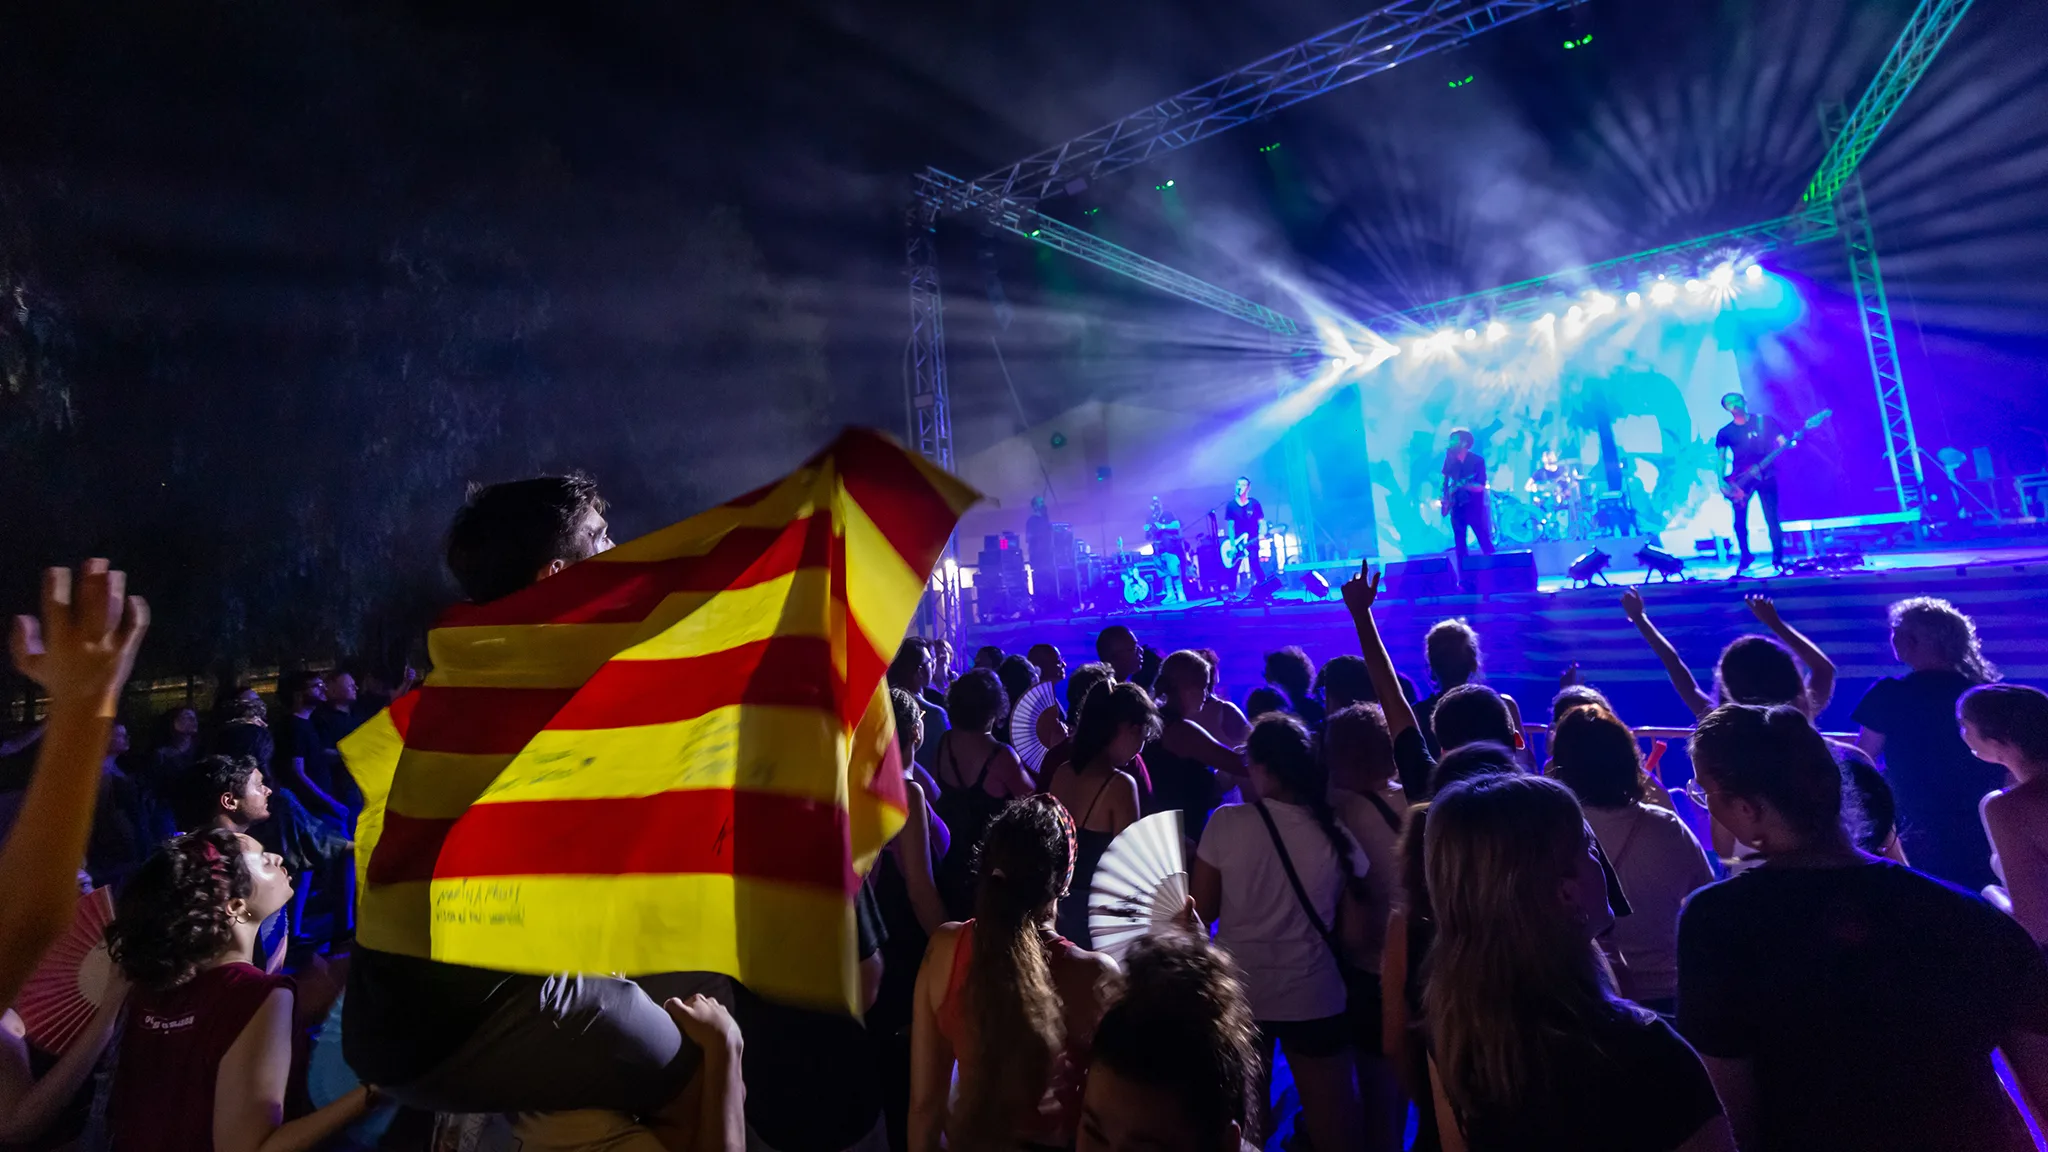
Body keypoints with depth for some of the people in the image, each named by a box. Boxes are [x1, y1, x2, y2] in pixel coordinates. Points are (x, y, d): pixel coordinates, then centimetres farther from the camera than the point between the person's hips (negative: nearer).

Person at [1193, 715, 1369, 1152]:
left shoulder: (1226, 823, -14)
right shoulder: (1336, 836, -9)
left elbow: (1201, 912, -6)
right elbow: (1353, 937, -2)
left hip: (1238, 991, 0)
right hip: (1314, 996, 1)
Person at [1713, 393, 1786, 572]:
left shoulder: (1764, 421, 4)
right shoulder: (1725, 432, 6)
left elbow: (1782, 442, 4)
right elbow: (1721, 458, 5)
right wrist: (1721, 482, -7)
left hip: (1766, 476, -1)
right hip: (1740, 479, 1)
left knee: (1772, 519, -4)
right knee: (1740, 521, 4)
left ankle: (1778, 559, 3)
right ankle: (1745, 556, 21)